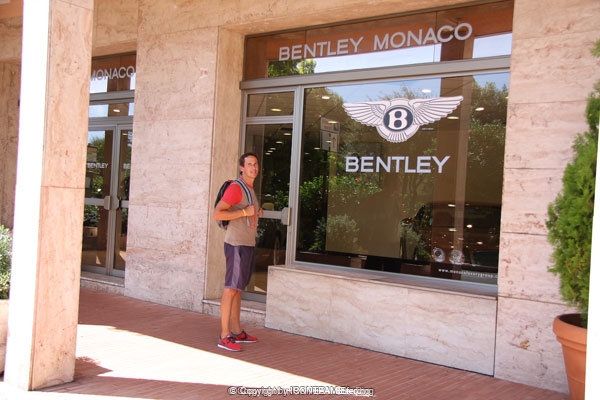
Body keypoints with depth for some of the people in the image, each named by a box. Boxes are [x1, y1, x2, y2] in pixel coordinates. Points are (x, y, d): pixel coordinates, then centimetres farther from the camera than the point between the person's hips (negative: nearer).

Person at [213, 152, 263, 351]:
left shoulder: (250, 189, 17)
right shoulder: (235, 188, -12)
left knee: (239, 288, 13)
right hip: (237, 244, -9)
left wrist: (256, 213, 13)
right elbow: (217, 214, -19)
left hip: (248, 244, 9)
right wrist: (245, 212, -20)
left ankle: (237, 331, 20)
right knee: (231, 288, -8)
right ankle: (224, 336, -5)